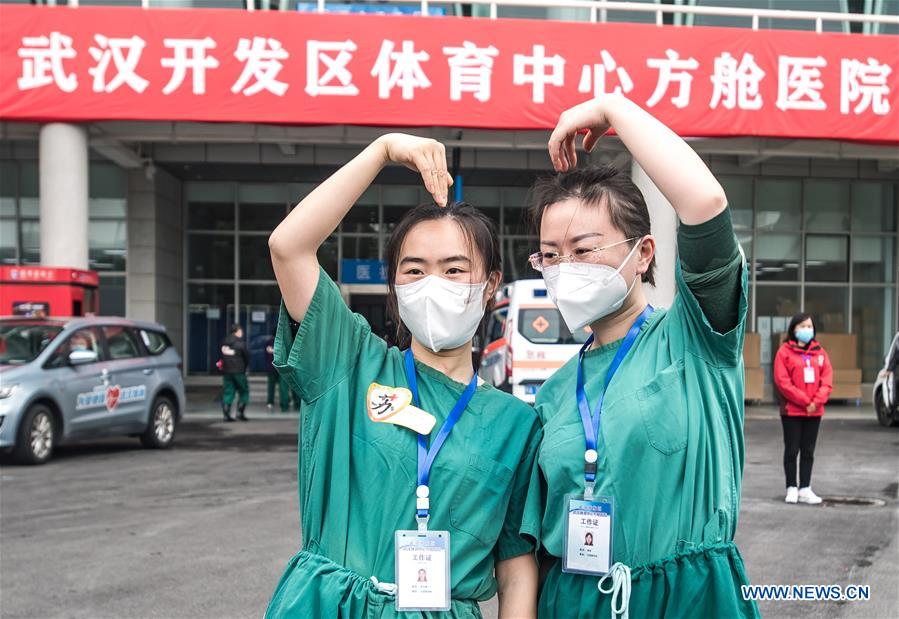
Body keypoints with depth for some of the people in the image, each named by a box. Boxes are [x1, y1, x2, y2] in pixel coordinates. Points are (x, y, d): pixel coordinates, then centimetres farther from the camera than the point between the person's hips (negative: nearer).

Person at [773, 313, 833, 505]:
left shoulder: (820, 352, 9)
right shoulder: (785, 351, -4)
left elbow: (827, 380, 4)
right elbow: (782, 382, -11)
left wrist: (817, 401, -12)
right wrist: (805, 401, -15)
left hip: (814, 411, 4)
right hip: (792, 411, -4)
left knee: (808, 451, 8)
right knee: (792, 450, 3)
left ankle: (805, 489, 14)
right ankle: (792, 488, 11)